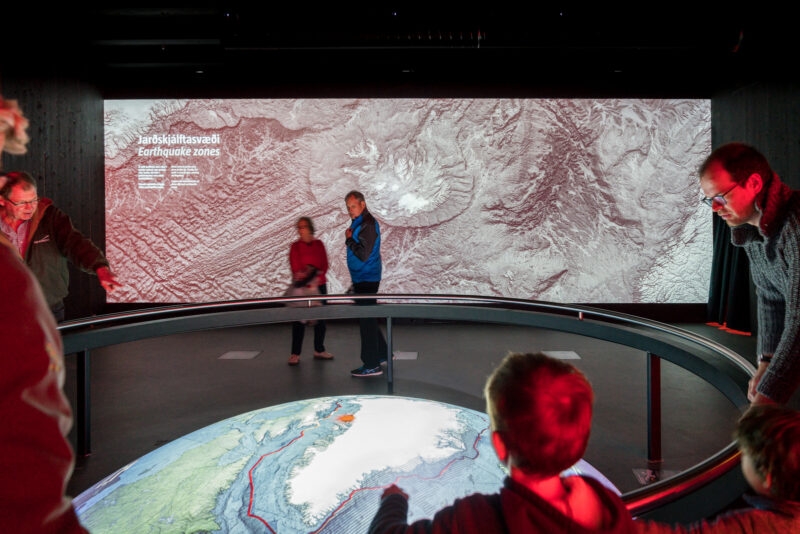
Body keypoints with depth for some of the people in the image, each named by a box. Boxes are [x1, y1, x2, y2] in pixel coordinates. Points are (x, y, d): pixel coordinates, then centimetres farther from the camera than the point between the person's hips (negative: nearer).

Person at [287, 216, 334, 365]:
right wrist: (306, 277, -15)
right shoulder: (295, 246, 1)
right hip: (301, 286, -3)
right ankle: (295, 354, -1)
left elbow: (324, 265, 3)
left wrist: (316, 275, -12)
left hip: (319, 285, 3)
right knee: (299, 319, -5)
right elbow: (295, 268, -4)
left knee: (320, 318, 6)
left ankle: (319, 350, 18)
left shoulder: (319, 244, 7)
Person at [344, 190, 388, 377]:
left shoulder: (367, 224, -16)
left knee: (366, 320, -6)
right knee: (367, 318, 18)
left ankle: (371, 365, -1)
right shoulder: (359, 222, 15)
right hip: (362, 278, 10)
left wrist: (349, 239, -12)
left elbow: (363, 254, -22)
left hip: (366, 279, -10)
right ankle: (381, 353, 30)